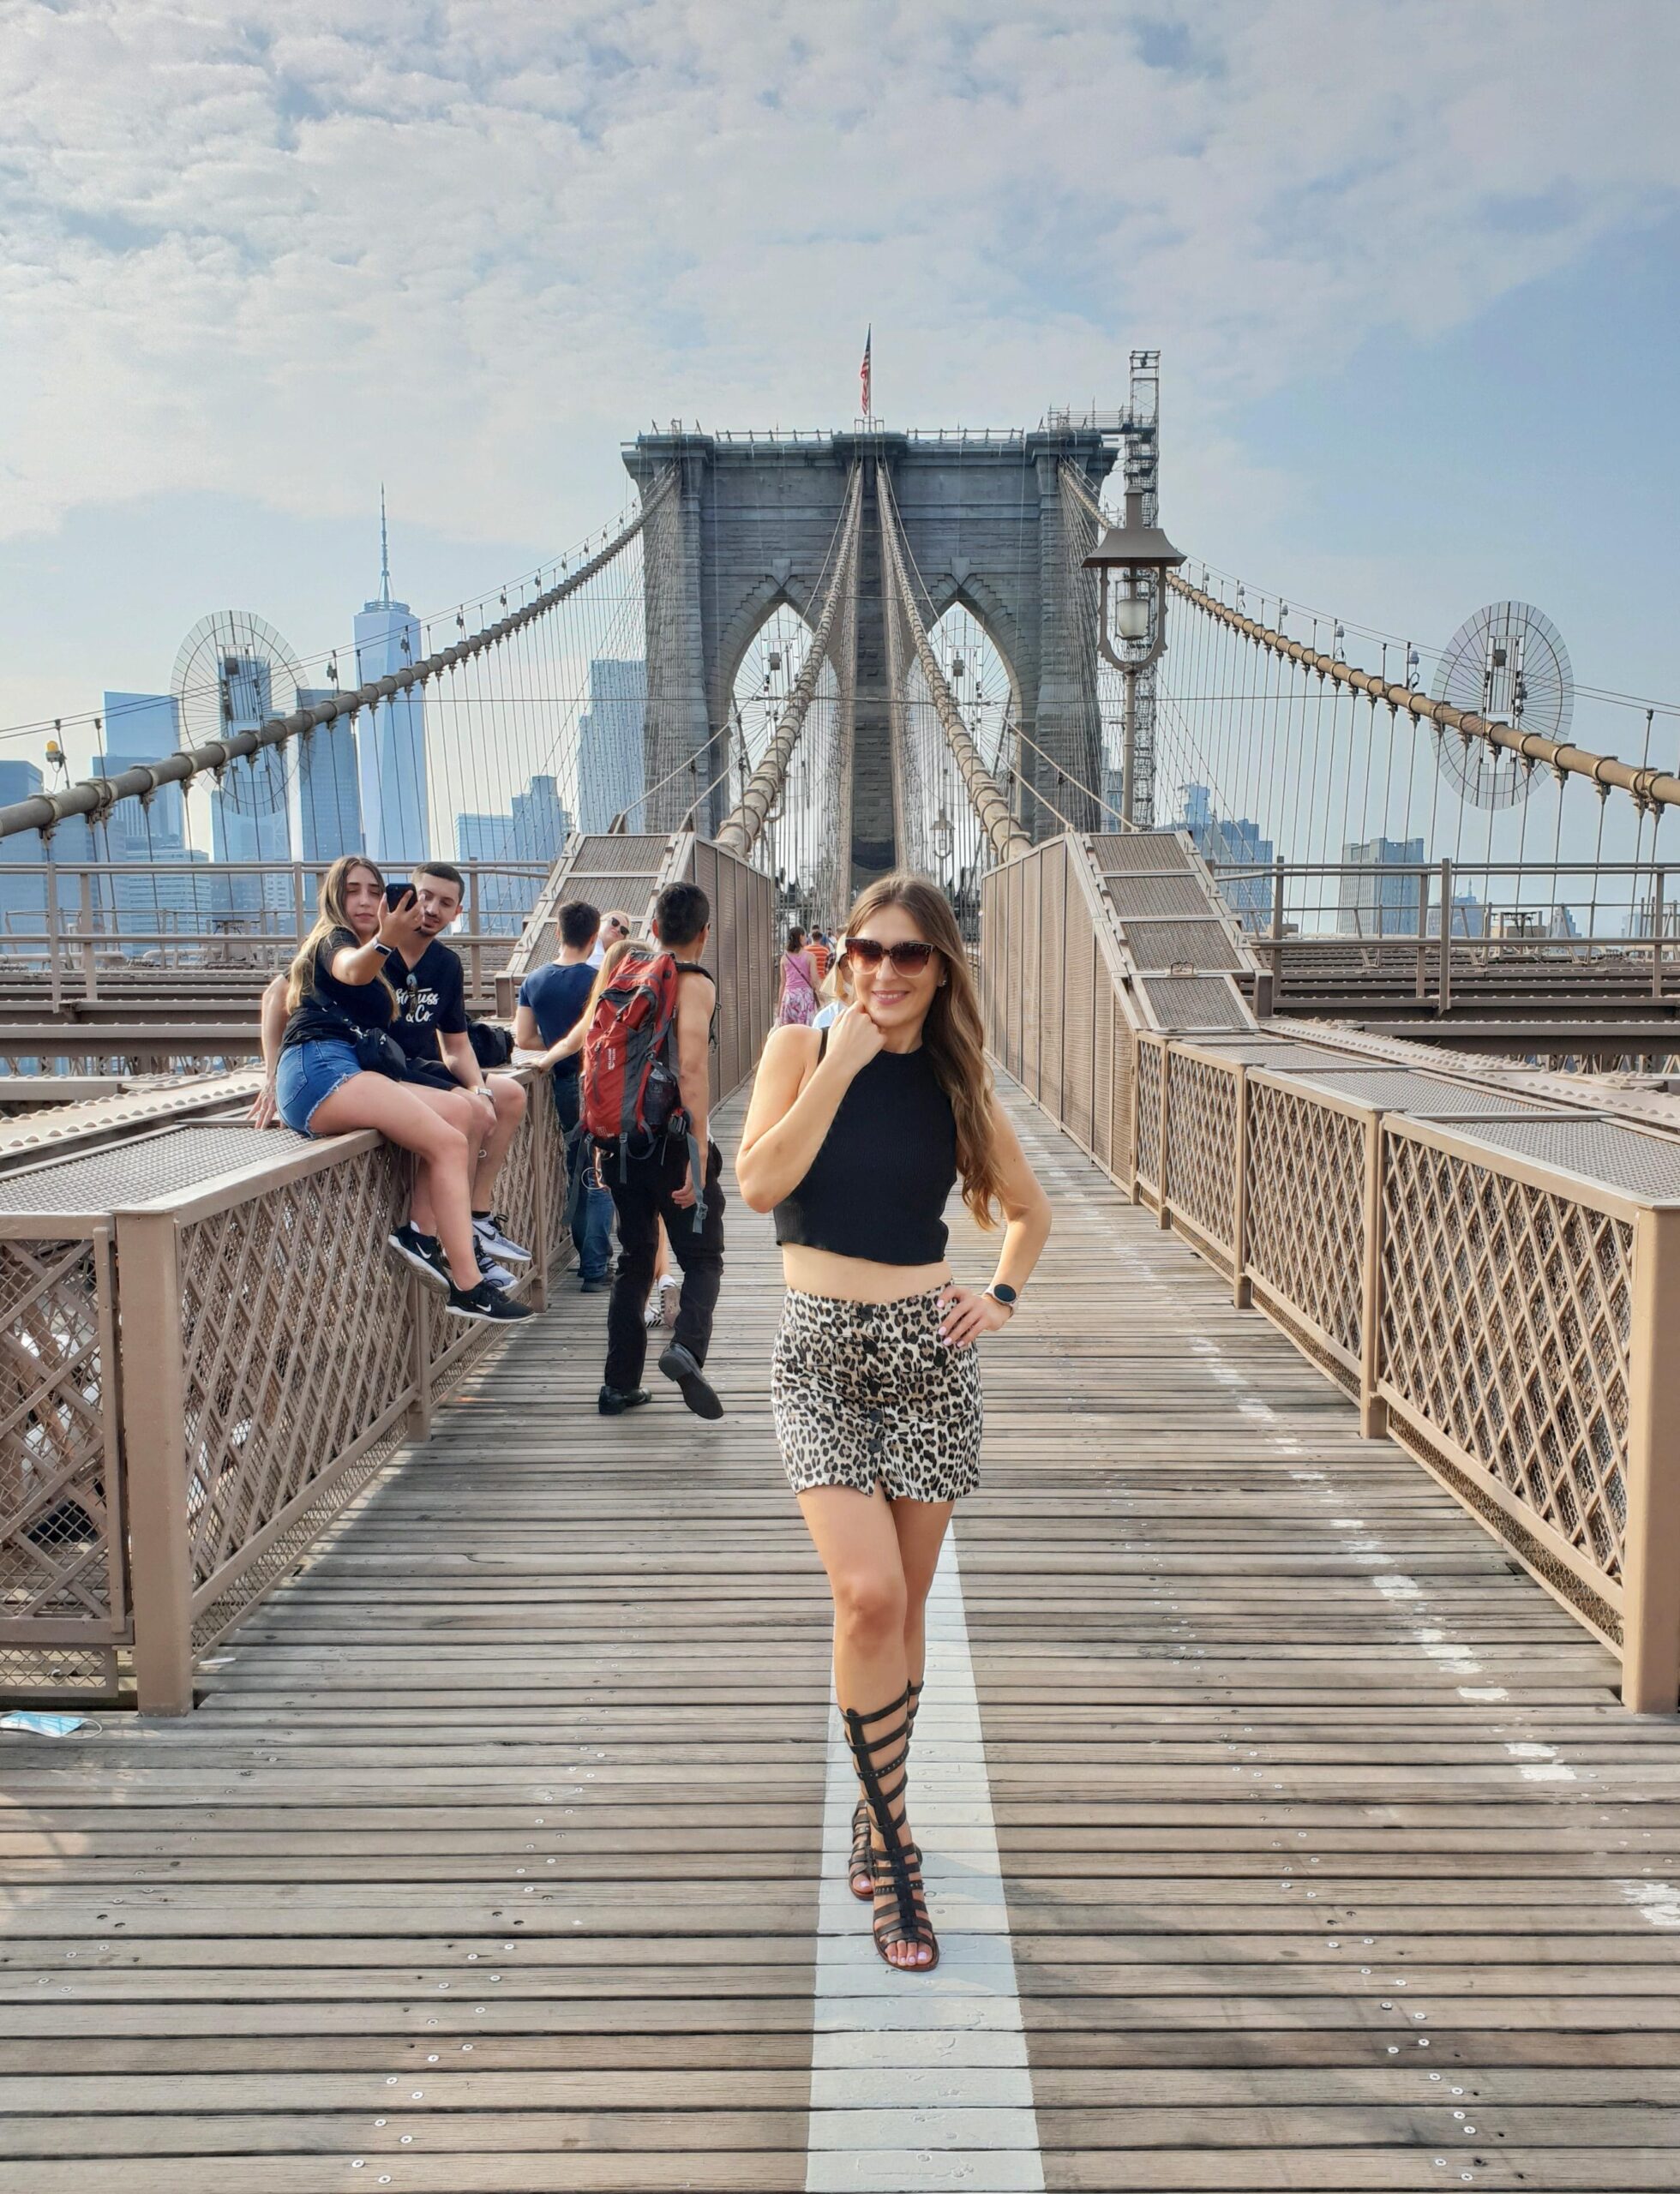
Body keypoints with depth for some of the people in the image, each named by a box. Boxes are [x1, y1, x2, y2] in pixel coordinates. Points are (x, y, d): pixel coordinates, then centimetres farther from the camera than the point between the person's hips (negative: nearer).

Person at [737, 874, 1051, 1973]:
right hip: (821, 1350, -2)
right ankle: (893, 1848, 3)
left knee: (904, 1606, 10)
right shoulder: (802, 1048, 0)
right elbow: (759, 1183, -15)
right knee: (869, 1595, -15)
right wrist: (840, 1067, -14)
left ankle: (877, 1822, 32)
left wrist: (1001, 1296, 2)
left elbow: (1031, 1210, 17)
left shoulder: (958, 1083, 4)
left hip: (930, 1349, 2)